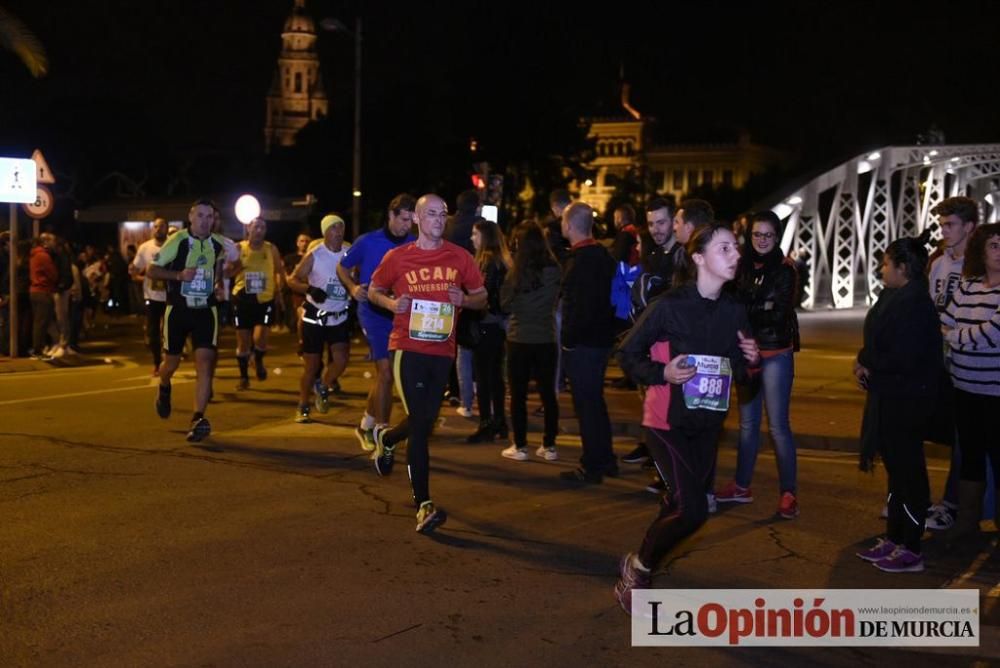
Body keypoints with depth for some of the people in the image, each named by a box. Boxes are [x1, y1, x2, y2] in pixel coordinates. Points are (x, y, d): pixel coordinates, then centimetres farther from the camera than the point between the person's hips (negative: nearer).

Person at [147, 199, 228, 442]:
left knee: (205, 362, -13)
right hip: (178, 310, -2)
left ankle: (198, 419, -13)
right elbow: (151, 270, -8)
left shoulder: (219, 245, 1)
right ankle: (164, 389, 47)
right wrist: (179, 274, -24)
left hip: (206, 311, 2)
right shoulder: (177, 241, -11)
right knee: (172, 363, 11)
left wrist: (219, 286, 2)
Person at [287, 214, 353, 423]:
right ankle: (303, 408, 20)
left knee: (341, 360, -13)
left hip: (340, 318, 2)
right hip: (315, 316, -2)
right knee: (311, 365, 3)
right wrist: (309, 289, -24)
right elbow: (292, 279, -6)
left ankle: (323, 387, 18)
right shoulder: (314, 255, -9)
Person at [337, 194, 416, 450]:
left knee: (382, 375, 15)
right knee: (386, 373, -11)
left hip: (402, 316, 3)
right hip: (374, 314, -3)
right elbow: (343, 267, 9)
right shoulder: (368, 242, -4)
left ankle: (366, 426, 34)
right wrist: (353, 287, -8)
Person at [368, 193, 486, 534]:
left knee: (425, 420, 14)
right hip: (408, 348, -3)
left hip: (442, 349, 3)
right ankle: (423, 504, -4)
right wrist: (391, 303, -10)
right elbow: (373, 291, 12)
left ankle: (387, 438, 50)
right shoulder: (397, 257, 0)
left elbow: (481, 296, 10)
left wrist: (465, 299, -13)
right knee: (421, 424, -9)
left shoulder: (459, 257, 3)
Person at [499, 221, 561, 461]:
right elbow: (555, 301, 7)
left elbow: (505, 305, -2)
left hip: (520, 339, -2)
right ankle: (549, 446, 13)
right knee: (548, 393, 10)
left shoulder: (518, 271, -11)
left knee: (518, 395, 6)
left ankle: (520, 446, 8)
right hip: (546, 339, 3)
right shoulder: (554, 271, -5)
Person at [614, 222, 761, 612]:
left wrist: (751, 361, -11)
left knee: (680, 504, 13)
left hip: (708, 425, 6)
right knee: (693, 510, -15)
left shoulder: (734, 311, 1)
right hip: (669, 422, -6)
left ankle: (639, 570, 34)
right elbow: (627, 355, -8)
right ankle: (638, 567, 9)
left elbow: (741, 374, 10)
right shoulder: (670, 306, -16)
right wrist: (662, 373, -24)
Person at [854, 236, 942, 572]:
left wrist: (867, 362, -11)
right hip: (889, 396, 10)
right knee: (896, 467, 16)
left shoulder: (913, 303, -20)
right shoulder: (894, 297, 9)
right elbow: (879, 341, 17)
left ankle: (910, 551, 6)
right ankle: (894, 539, 26)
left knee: (907, 469, -2)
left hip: (906, 399, -10)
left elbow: (903, 357, -25)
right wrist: (865, 363, -1)